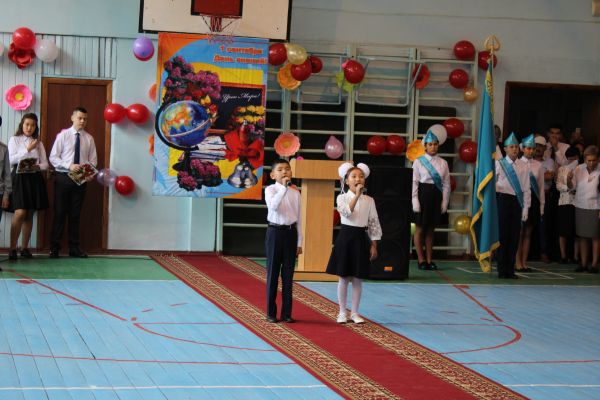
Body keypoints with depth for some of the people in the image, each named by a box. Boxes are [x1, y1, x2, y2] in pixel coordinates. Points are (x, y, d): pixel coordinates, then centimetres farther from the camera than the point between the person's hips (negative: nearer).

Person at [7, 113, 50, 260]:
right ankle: (12, 248, -12)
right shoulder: (14, 140, 5)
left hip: (35, 179, 4)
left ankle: (25, 248, 11)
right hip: (19, 178, -4)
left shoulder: (38, 143, 14)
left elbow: (45, 164, 11)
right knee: (20, 213, -15)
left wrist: (37, 167, -10)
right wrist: (28, 150, -12)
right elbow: (11, 160, -7)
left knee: (29, 215, 5)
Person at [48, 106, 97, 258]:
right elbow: (53, 157, -4)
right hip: (63, 177, -2)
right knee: (59, 212, 0)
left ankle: (74, 248, 14)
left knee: (75, 214, 8)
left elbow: (93, 160, 7)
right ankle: (54, 247, 6)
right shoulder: (63, 135, -1)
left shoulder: (89, 138, 6)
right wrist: (69, 166, -17)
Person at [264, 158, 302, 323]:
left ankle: (286, 312, 13)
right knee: (273, 272, 2)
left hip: (291, 233, 3)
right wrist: (284, 187, -29)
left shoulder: (295, 192, 6)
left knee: (288, 274, 6)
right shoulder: (270, 190, -5)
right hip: (275, 232, -3)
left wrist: (299, 242, 7)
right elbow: (273, 206, -26)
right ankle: (271, 312, 9)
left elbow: (298, 218, 9)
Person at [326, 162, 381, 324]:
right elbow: (347, 212, -23)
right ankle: (342, 312, 14)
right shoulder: (342, 198, -3)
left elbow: (374, 224, 7)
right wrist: (356, 195, -28)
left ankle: (354, 312, 15)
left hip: (361, 238, 2)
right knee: (343, 278, 3)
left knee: (358, 279, 5)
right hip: (346, 236, -2)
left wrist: (374, 245, 4)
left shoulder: (369, 200, 3)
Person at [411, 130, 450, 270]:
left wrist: (445, 202, 1)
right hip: (423, 193, -3)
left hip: (437, 195, 3)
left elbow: (446, 184, 7)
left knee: (430, 229, 9)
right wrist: (415, 201, -11)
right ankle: (421, 260, 9)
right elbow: (414, 182, -4)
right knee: (420, 228, 2)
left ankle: (429, 260, 14)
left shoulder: (443, 163, 7)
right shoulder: (419, 161, -1)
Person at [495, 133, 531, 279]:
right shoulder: (499, 164, 2)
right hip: (503, 199, -2)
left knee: (515, 235, 3)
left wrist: (525, 208, 3)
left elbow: (526, 189, 7)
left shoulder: (523, 167, 8)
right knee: (502, 234, -2)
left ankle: (510, 270, 10)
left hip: (517, 201, 3)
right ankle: (502, 270, 3)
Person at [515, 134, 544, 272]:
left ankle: (524, 263, 14)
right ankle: (518, 263, 7)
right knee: (519, 232, 1)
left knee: (528, 233, 8)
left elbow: (541, 186, 9)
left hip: (533, 198, 4)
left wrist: (541, 206, 7)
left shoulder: (538, 165, 7)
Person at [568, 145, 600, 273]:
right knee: (582, 236, 8)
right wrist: (569, 179, -15)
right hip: (580, 206, 3)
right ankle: (583, 264, 14)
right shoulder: (578, 169, 0)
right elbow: (572, 187, 7)